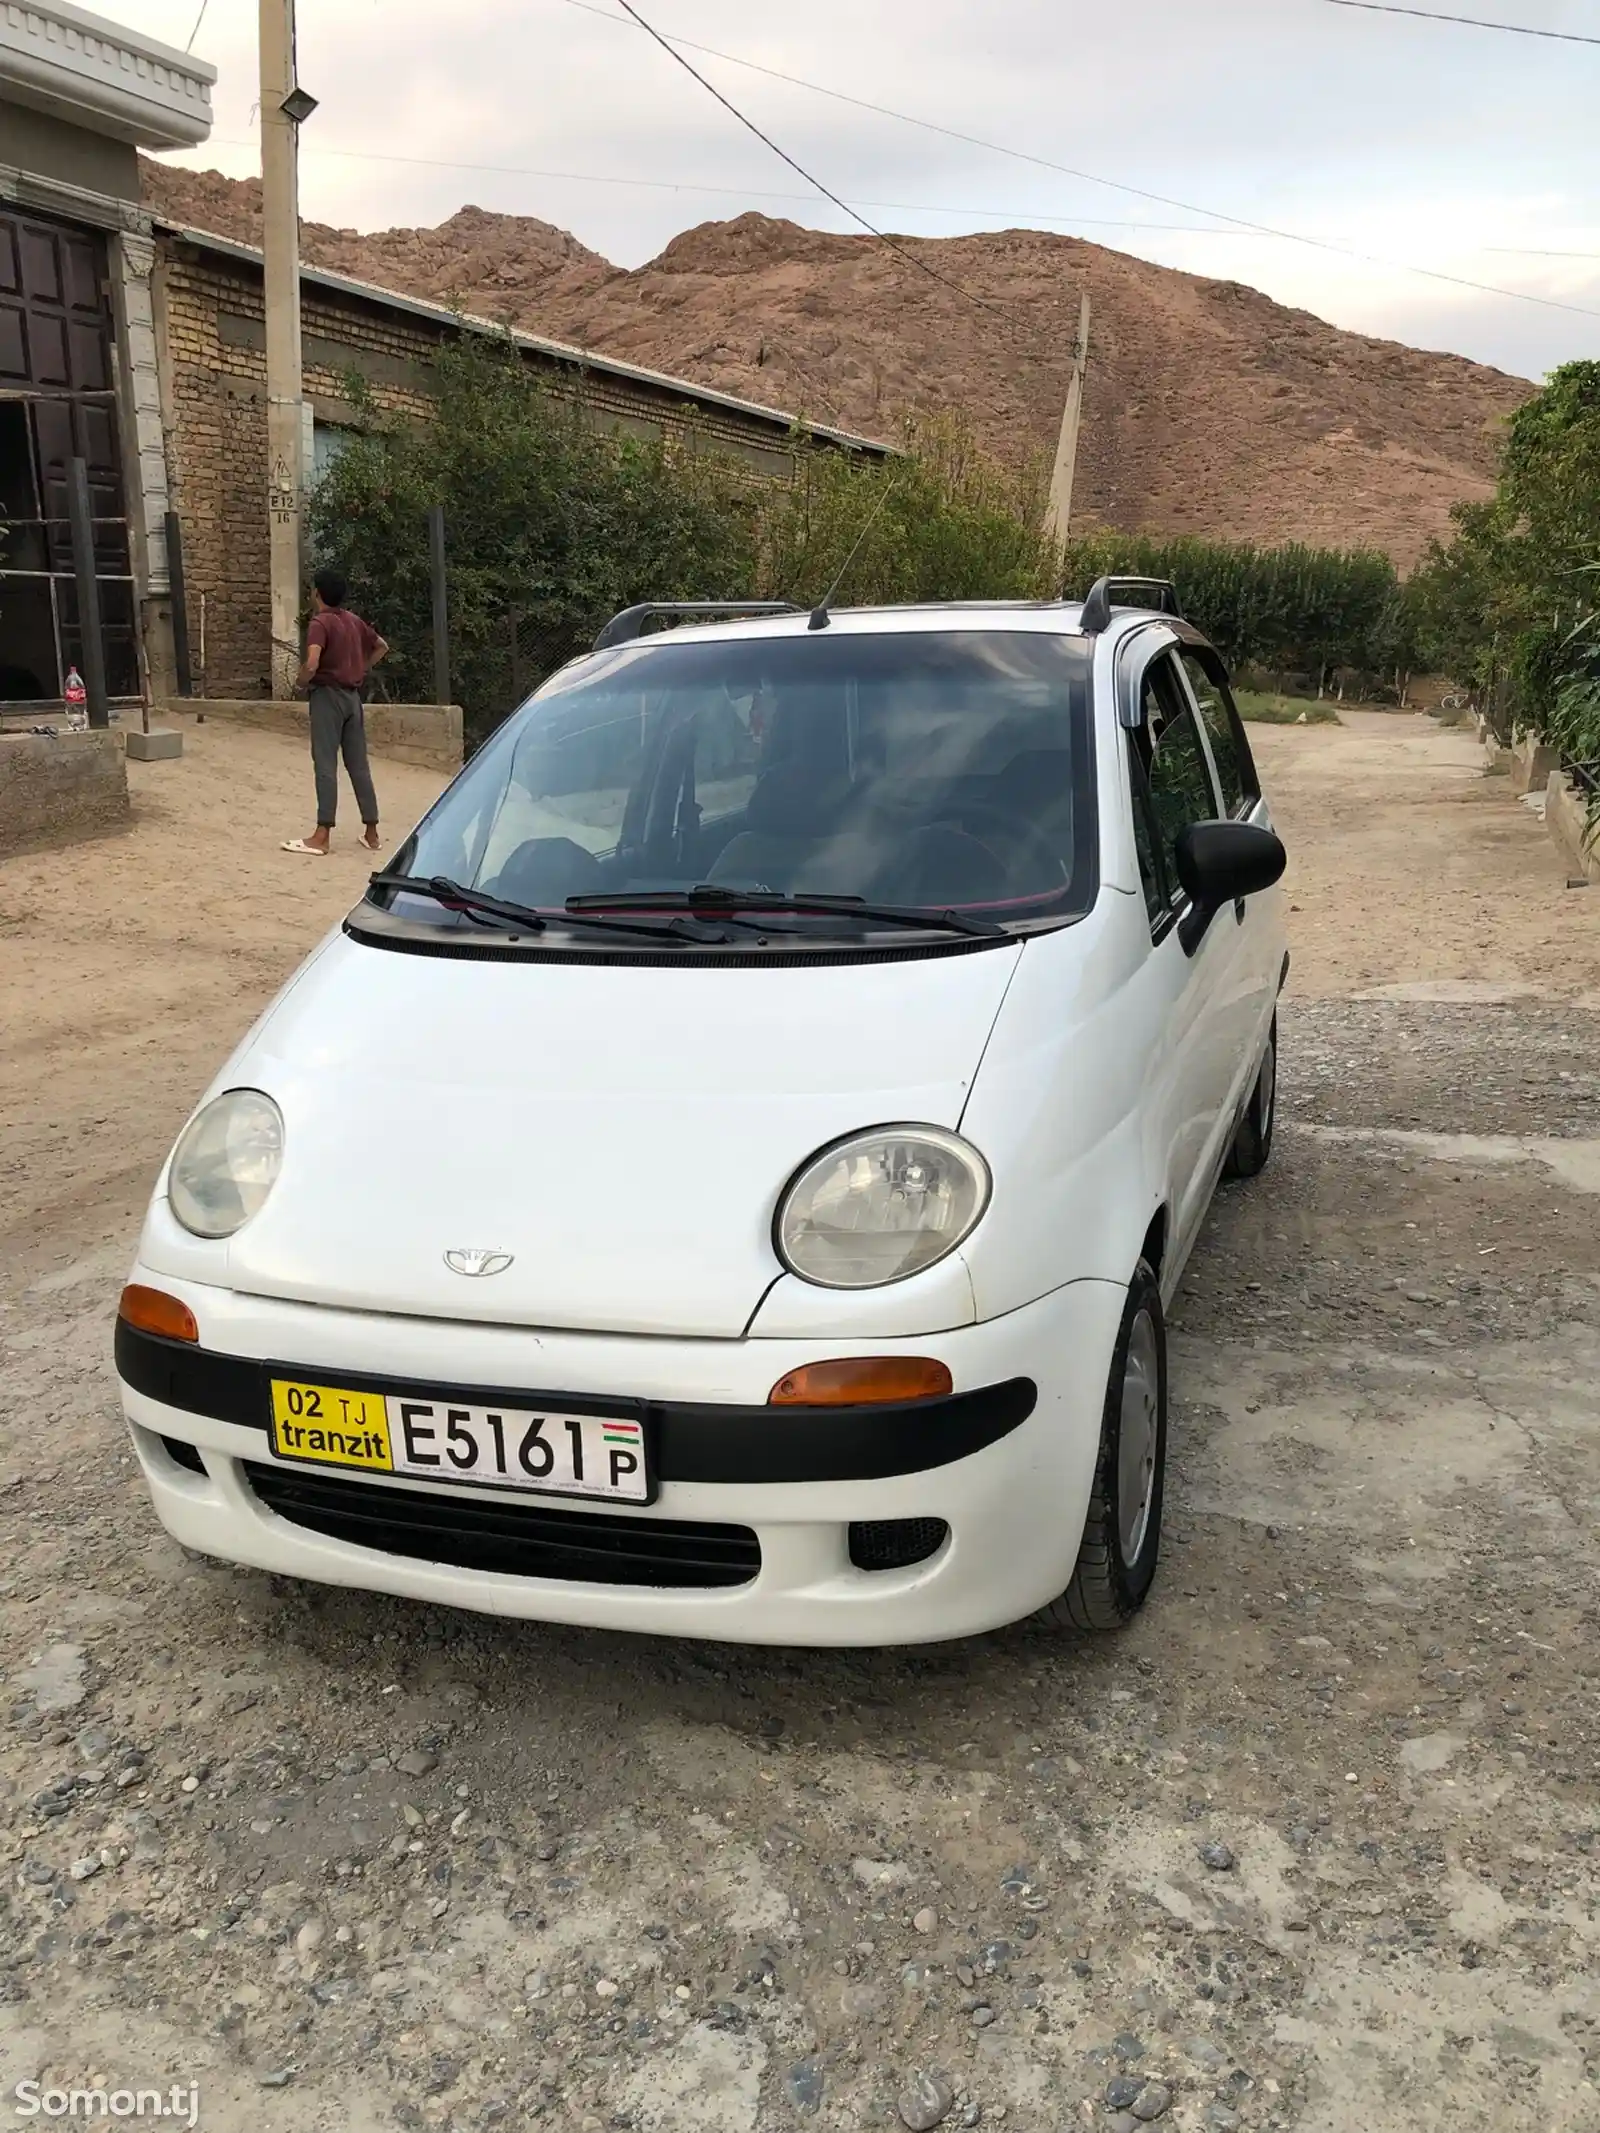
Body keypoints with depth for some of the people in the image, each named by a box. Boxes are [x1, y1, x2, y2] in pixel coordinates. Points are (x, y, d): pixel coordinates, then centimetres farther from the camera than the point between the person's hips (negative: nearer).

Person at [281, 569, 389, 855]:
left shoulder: (320, 622, -12)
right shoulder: (354, 621, 11)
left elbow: (312, 664, -26)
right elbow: (381, 646, 26)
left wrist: (300, 682, -7)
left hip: (328, 695, -7)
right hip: (352, 695, 7)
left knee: (326, 765, -8)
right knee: (358, 765, 9)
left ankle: (321, 836, -10)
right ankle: (371, 832, 11)